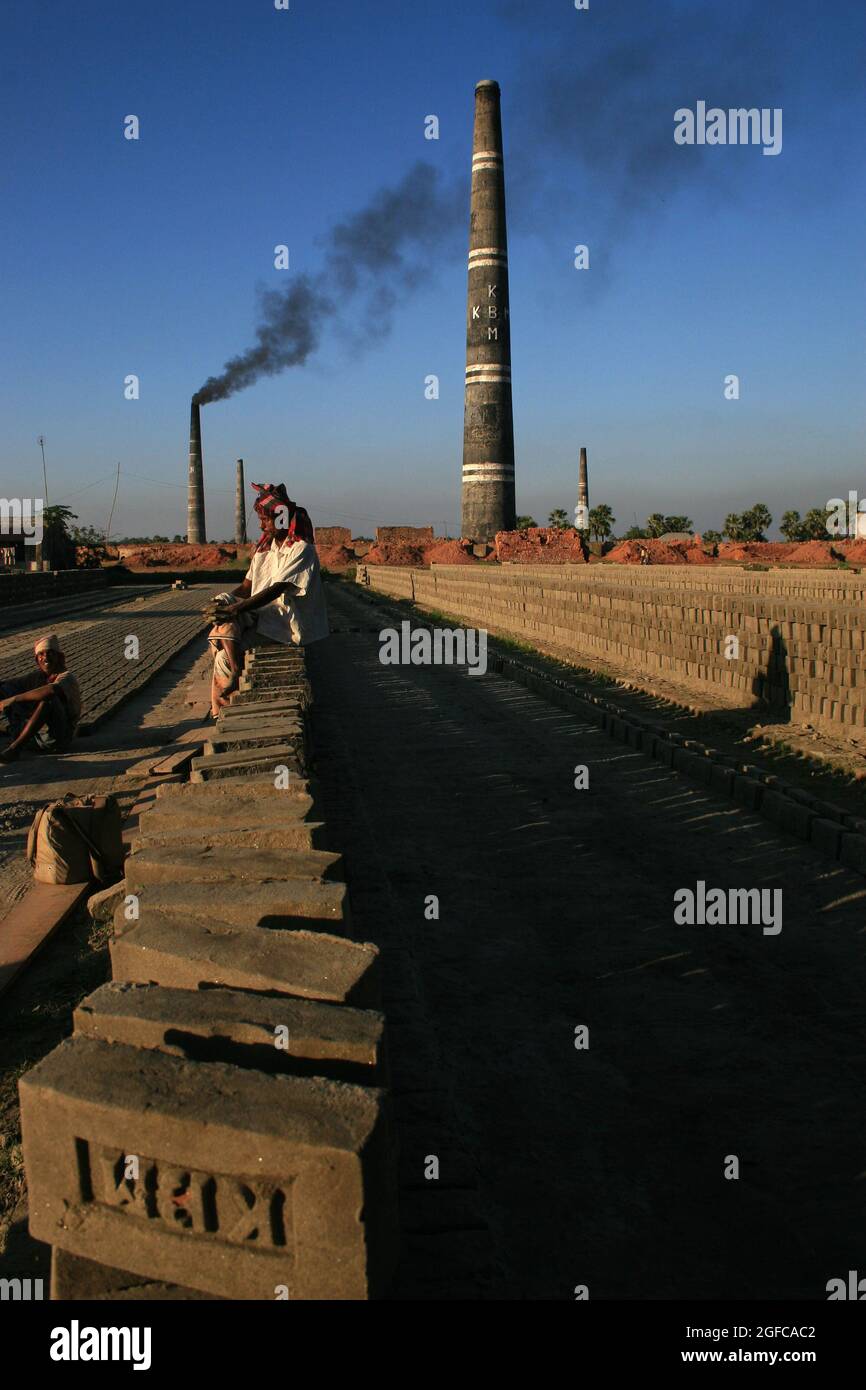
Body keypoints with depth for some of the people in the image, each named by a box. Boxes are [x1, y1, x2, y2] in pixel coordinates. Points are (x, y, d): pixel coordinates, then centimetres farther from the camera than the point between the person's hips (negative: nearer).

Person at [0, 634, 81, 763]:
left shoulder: (67, 677, -10)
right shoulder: (38, 676, 13)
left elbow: (52, 690, -33)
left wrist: (13, 699, -29)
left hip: (57, 739, -6)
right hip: (31, 736, 7)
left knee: (49, 698, -33)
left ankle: (16, 747, -30)